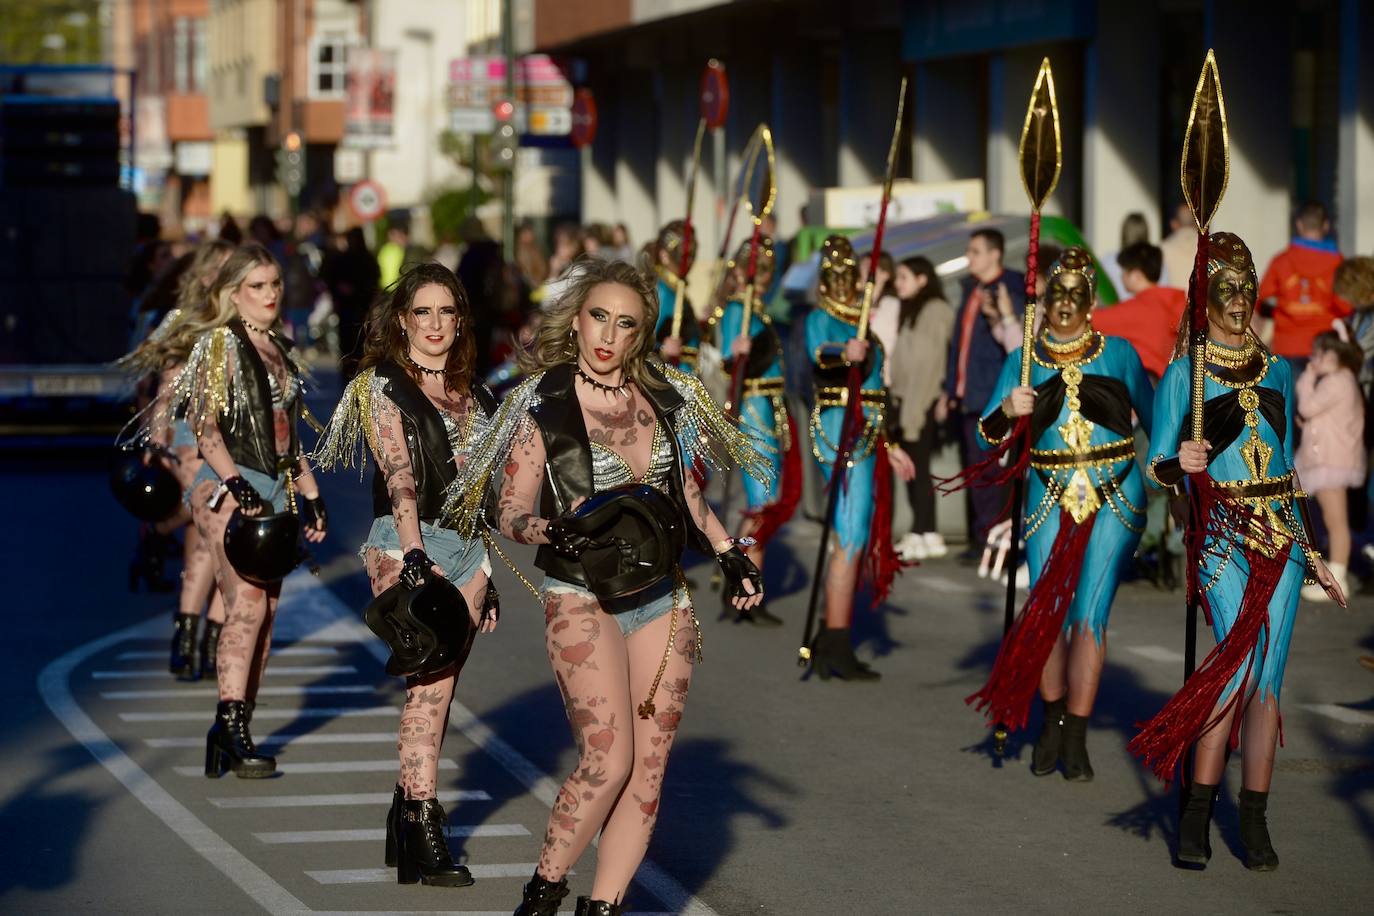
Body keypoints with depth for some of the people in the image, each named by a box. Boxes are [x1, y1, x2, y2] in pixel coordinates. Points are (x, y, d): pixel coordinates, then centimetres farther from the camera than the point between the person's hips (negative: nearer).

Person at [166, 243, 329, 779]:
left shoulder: (279, 350, 19)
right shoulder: (220, 343, -3)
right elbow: (204, 423, -12)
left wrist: (311, 494, 22)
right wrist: (235, 485, -22)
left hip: (275, 489, 7)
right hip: (228, 487, -7)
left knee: (265, 612, 1)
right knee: (247, 604, -21)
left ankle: (233, 730, 5)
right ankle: (233, 728, -25)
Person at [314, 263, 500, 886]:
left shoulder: (472, 396, 16)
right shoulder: (381, 384, -2)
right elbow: (397, 473, -15)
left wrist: (487, 573, 20)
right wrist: (416, 556, -26)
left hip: (464, 548, 6)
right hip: (408, 545, -6)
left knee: (437, 686, 4)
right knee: (429, 685, -14)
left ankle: (406, 812, 11)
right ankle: (425, 834, -15)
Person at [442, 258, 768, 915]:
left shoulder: (665, 397, 8)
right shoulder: (543, 404, -4)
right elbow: (510, 513, -4)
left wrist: (729, 554, 10)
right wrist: (554, 531, -24)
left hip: (662, 597, 5)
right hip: (581, 597, -5)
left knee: (648, 766, 2)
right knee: (608, 758, -16)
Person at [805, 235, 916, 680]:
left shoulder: (860, 323, 21)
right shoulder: (821, 320, -6)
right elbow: (818, 354, -30)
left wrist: (889, 446, 28)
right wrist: (844, 355, -52)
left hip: (867, 436, 9)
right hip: (839, 431, -9)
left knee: (853, 539, 13)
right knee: (851, 538, -14)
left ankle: (829, 645, 21)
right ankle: (837, 648, -14)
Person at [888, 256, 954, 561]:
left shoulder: (934, 311, -9)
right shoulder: (909, 310, 18)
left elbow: (928, 363, -14)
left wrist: (914, 410, -17)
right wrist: (899, 401, 9)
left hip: (923, 403, -8)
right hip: (905, 400, 8)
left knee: (918, 465, -7)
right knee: (911, 467, 5)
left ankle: (926, 534, -5)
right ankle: (920, 533, 7)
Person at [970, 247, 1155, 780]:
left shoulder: (1118, 354, 3)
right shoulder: (1024, 360, 6)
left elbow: (1156, 421, 8)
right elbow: (989, 435, 2)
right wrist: (1007, 411, -19)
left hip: (1114, 497, -2)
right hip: (1050, 498, 2)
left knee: (1089, 613, -8)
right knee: (1045, 614, 1)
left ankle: (1076, 738, 0)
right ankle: (1053, 722, 22)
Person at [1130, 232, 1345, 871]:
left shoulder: (1275, 371, 15)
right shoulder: (1185, 374, 1)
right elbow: (1156, 467, -1)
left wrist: (1311, 552, 20)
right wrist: (1181, 465, -25)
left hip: (1282, 532, 4)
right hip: (1224, 534, -4)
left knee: (1265, 676, 0)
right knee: (1241, 668, -15)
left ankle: (1254, 822, 4)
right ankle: (1196, 813, -7)